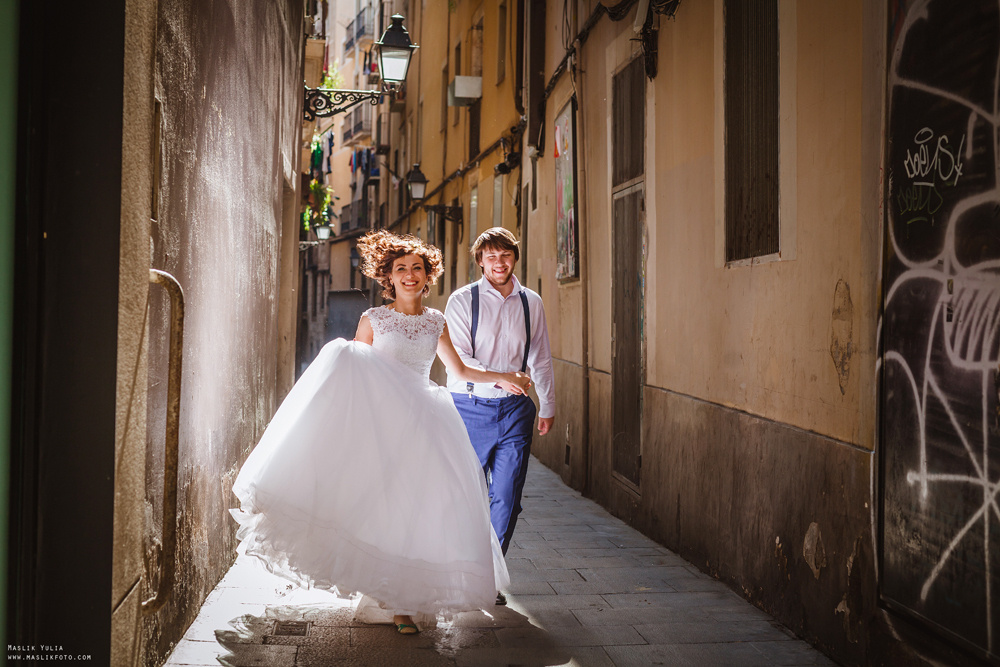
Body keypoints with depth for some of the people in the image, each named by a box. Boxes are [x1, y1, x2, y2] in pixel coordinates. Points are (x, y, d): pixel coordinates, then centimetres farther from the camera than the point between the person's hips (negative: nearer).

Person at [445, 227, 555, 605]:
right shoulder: (462, 301, -2)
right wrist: (498, 377, -22)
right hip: (470, 407, -2)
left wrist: (547, 406, 17)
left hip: (514, 409, 3)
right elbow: (457, 358, -9)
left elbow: (540, 360, 16)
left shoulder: (531, 303, 9)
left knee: (507, 499, 1)